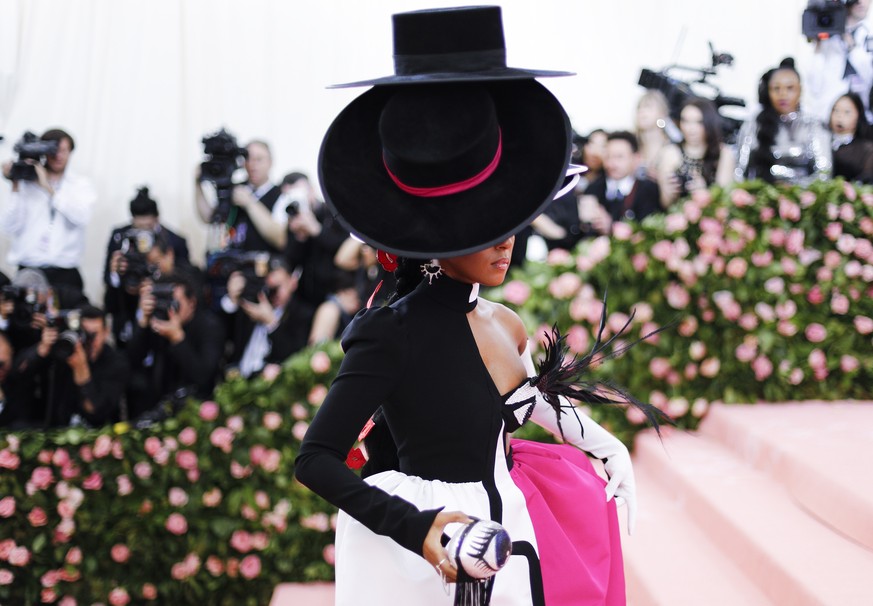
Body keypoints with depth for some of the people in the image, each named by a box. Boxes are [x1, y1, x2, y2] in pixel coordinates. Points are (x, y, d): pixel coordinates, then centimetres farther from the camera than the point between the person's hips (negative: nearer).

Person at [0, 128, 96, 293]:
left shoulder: (81, 185, 9)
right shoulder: (26, 183, 7)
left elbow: (82, 216, -12)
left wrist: (49, 188, -12)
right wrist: (16, 189, -6)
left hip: (65, 273, 0)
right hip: (28, 271, 0)